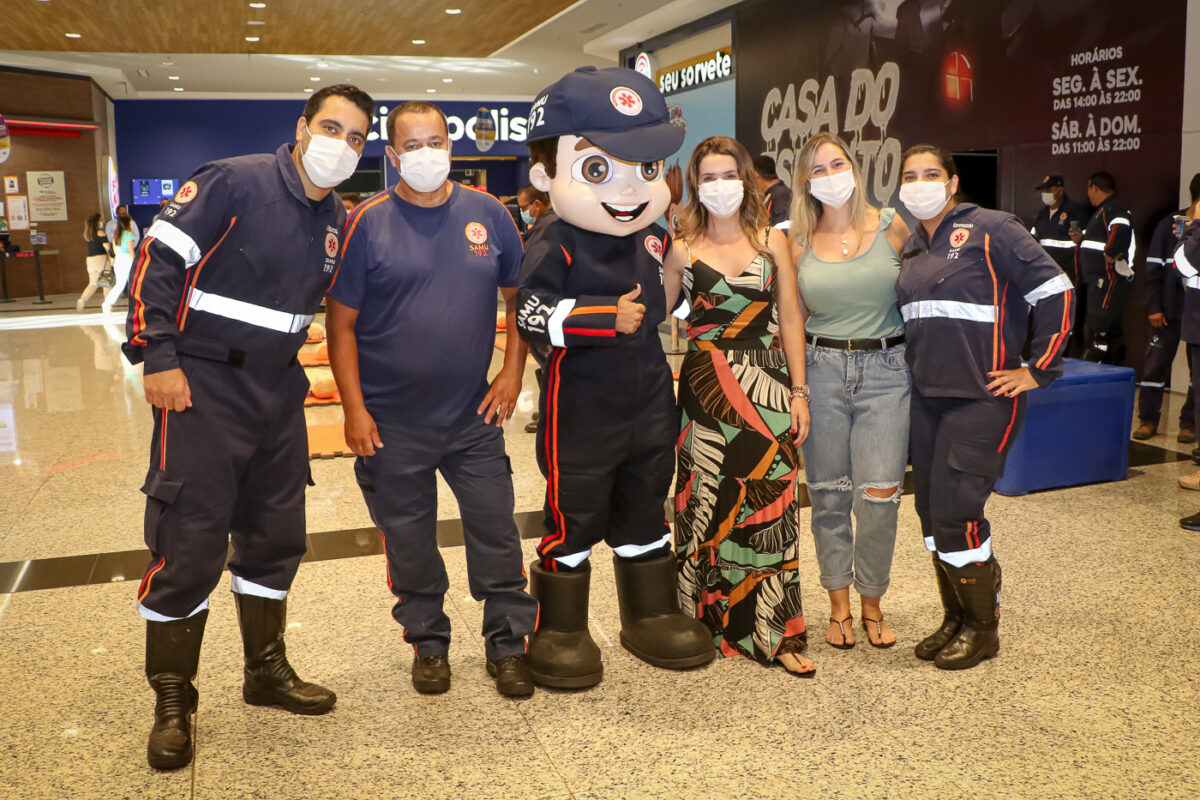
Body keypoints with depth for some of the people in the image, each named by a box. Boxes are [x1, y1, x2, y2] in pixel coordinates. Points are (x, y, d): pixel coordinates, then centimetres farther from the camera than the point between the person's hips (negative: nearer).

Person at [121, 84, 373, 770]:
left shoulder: (339, 219, 9)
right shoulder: (233, 183, -12)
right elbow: (159, 258, -13)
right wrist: (157, 355, -16)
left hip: (279, 394, 7)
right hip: (202, 387, -7)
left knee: (276, 538, 14)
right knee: (189, 546, -2)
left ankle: (268, 671, 32)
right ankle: (173, 704, 16)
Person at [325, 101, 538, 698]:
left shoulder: (487, 214, 2)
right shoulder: (367, 223, -5)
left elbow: (519, 296, 11)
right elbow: (341, 323, -4)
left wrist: (512, 372, 2)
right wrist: (354, 410, -9)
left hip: (474, 415, 2)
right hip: (393, 423, -1)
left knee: (496, 532, 6)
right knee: (410, 542, 11)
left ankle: (507, 644, 24)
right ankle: (428, 644, 31)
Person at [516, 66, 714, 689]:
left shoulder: (652, 237, 6)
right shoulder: (555, 248, -14)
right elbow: (532, 315, -25)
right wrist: (607, 317, -28)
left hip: (649, 393, 7)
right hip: (580, 401, -6)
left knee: (646, 506, 17)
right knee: (575, 514, 3)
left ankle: (652, 615, 33)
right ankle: (560, 631, 19)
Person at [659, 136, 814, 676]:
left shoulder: (773, 241, 7)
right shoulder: (683, 250, 5)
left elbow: (790, 319, 6)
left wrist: (798, 391, 1)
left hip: (767, 387, 1)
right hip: (706, 387, -1)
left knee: (770, 505, 1)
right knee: (708, 503, 2)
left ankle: (773, 631, 12)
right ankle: (713, 625, 17)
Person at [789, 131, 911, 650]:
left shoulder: (892, 227, 3)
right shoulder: (798, 242, 6)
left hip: (886, 368, -1)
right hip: (821, 369, 1)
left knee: (879, 494, -6)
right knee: (827, 493, 5)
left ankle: (872, 605, 15)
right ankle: (839, 607, 21)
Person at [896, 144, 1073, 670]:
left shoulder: (990, 229, -7)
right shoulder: (910, 246, 13)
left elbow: (1056, 292, -10)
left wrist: (1037, 371, -9)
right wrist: (913, 369, 15)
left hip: (981, 397, -7)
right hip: (926, 397, 7)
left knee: (954, 512, -8)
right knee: (931, 510, 9)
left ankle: (983, 627, 13)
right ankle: (956, 618, 27)